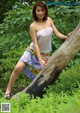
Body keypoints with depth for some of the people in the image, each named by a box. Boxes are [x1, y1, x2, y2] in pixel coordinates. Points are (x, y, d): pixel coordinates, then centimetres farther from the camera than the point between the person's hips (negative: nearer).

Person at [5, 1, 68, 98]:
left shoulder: (49, 20, -3)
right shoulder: (33, 26, -15)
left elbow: (57, 33, -2)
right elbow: (35, 43, -18)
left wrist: (68, 37, -21)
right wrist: (40, 59, -23)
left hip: (45, 54, 3)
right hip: (33, 51, -3)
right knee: (18, 68, -19)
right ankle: (8, 89, -1)